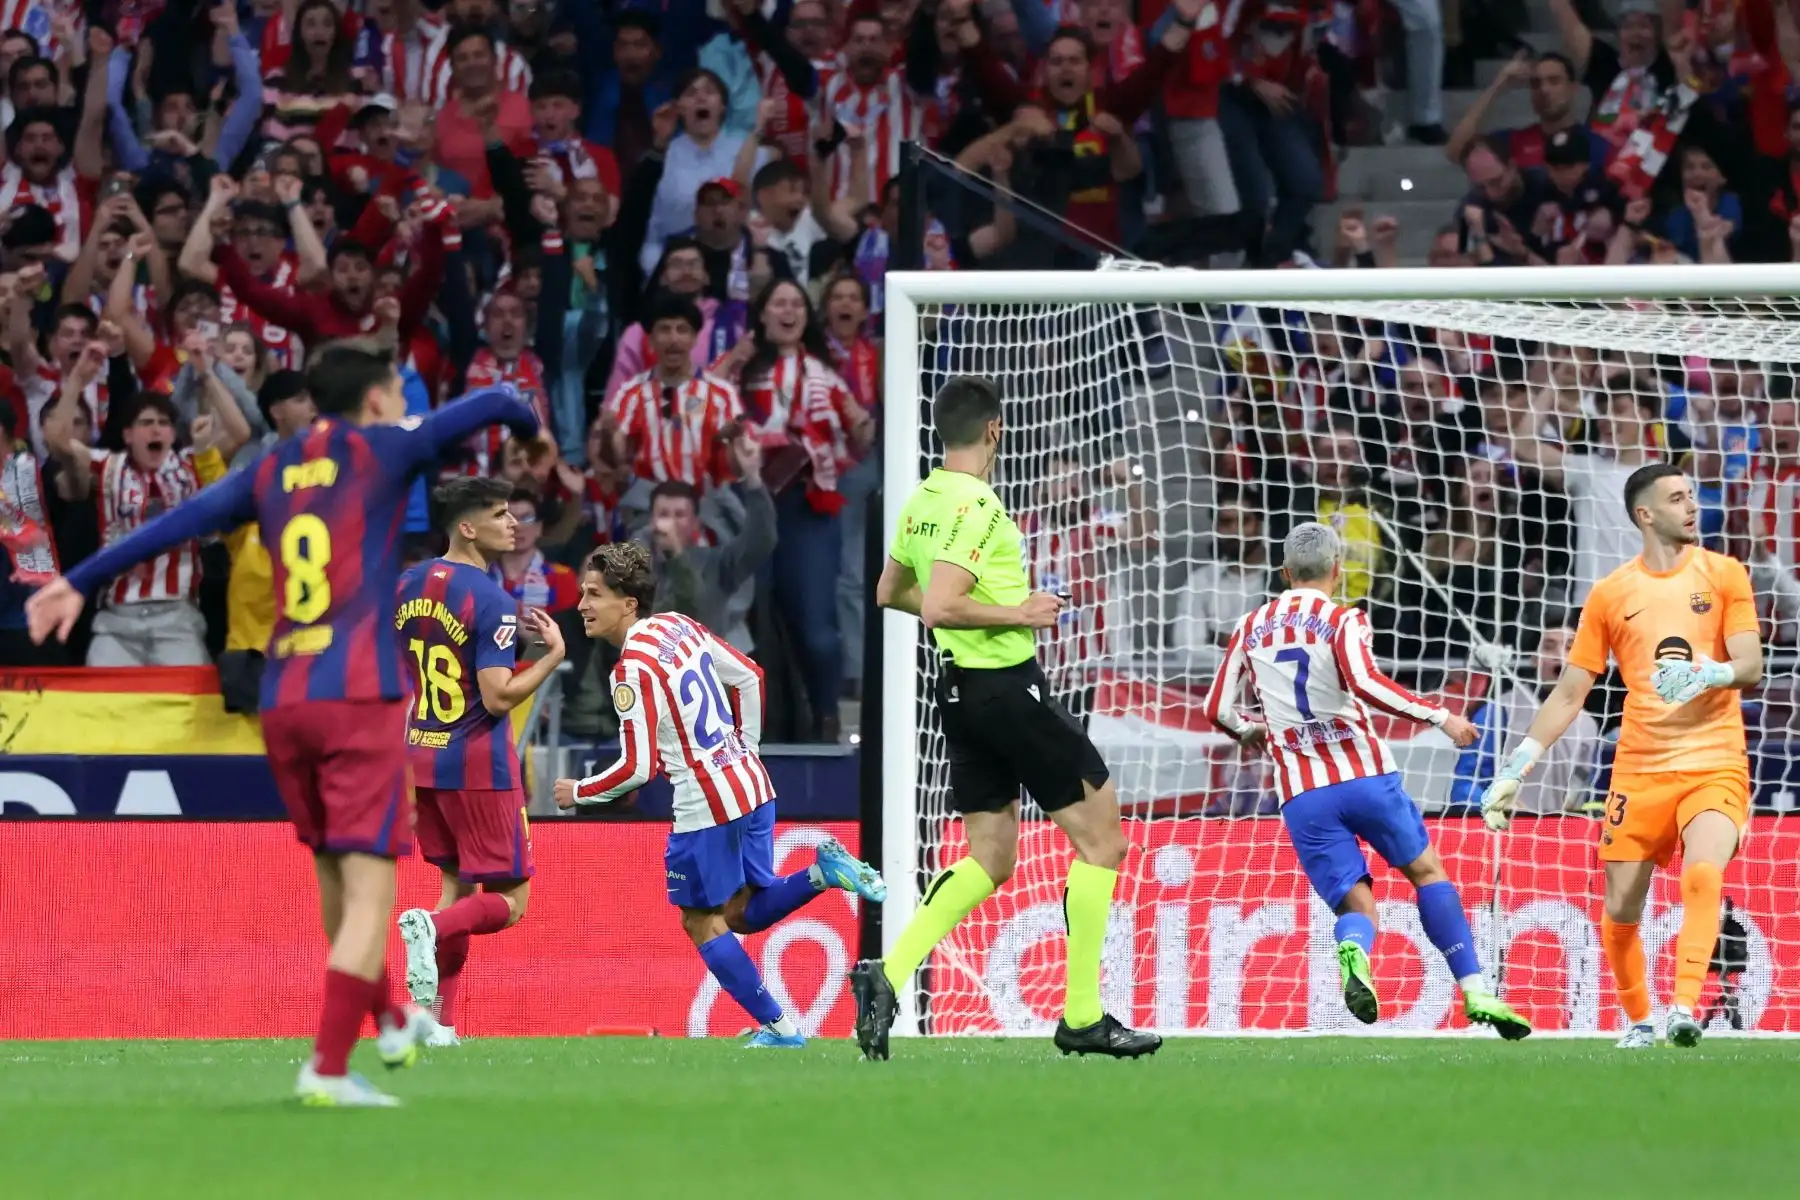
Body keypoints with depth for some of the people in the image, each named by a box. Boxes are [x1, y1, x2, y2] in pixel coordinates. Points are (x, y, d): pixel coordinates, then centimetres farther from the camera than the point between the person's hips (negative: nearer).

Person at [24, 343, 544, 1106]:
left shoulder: (273, 471, 15)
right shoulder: (385, 449, 3)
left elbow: (179, 523, 11)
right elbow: (494, 405, 6)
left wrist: (80, 583, 14)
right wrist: (531, 427, 29)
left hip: (283, 700, 6)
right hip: (360, 695, -6)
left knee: (336, 881, 20)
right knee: (369, 892, -7)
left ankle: (389, 1023, 40)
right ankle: (328, 1069, -18)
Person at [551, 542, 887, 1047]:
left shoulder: (633, 670, -18)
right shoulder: (679, 625, 7)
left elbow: (637, 767, -18)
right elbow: (749, 676, 17)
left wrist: (579, 793, -2)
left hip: (706, 806, -9)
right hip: (751, 784, 9)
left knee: (703, 921, 6)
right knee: (742, 912, 17)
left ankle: (777, 1028, 6)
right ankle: (823, 870, -3)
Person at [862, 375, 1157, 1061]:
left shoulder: (921, 503, 10)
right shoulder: (976, 507, -18)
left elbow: (890, 593, 24)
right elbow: (939, 607, -27)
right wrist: (1016, 613, -16)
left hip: (961, 691, 9)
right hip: (1008, 688, -9)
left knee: (989, 860, 13)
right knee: (1101, 841, 0)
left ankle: (889, 973, -5)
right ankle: (1083, 1017, 1)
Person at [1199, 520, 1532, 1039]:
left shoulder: (1251, 627, 11)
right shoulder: (1342, 620, -2)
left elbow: (1218, 709, 15)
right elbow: (1364, 684, -20)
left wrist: (1250, 731, 36)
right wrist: (1440, 716, -14)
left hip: (1301, 795, 3)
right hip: (1364, 774, -3)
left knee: (1355, 903, 4)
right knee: (1425, 869, 15)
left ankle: (1353, 951, -34)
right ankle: (1475, 991, 7)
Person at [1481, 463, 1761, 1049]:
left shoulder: (1724, 575, 4)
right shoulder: (1611, 594, 7)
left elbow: (1750, 668, -4)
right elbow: (1569, 693, 10)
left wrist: (1705, 674, -27)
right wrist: (1515, 770, 4)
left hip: (1714, 764, -2)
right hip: (1639, 771, 2)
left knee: (1702, 875, -28)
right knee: (1620, 912, 0)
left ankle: (1684, 1009, -31)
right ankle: (1638, 1020, 21)